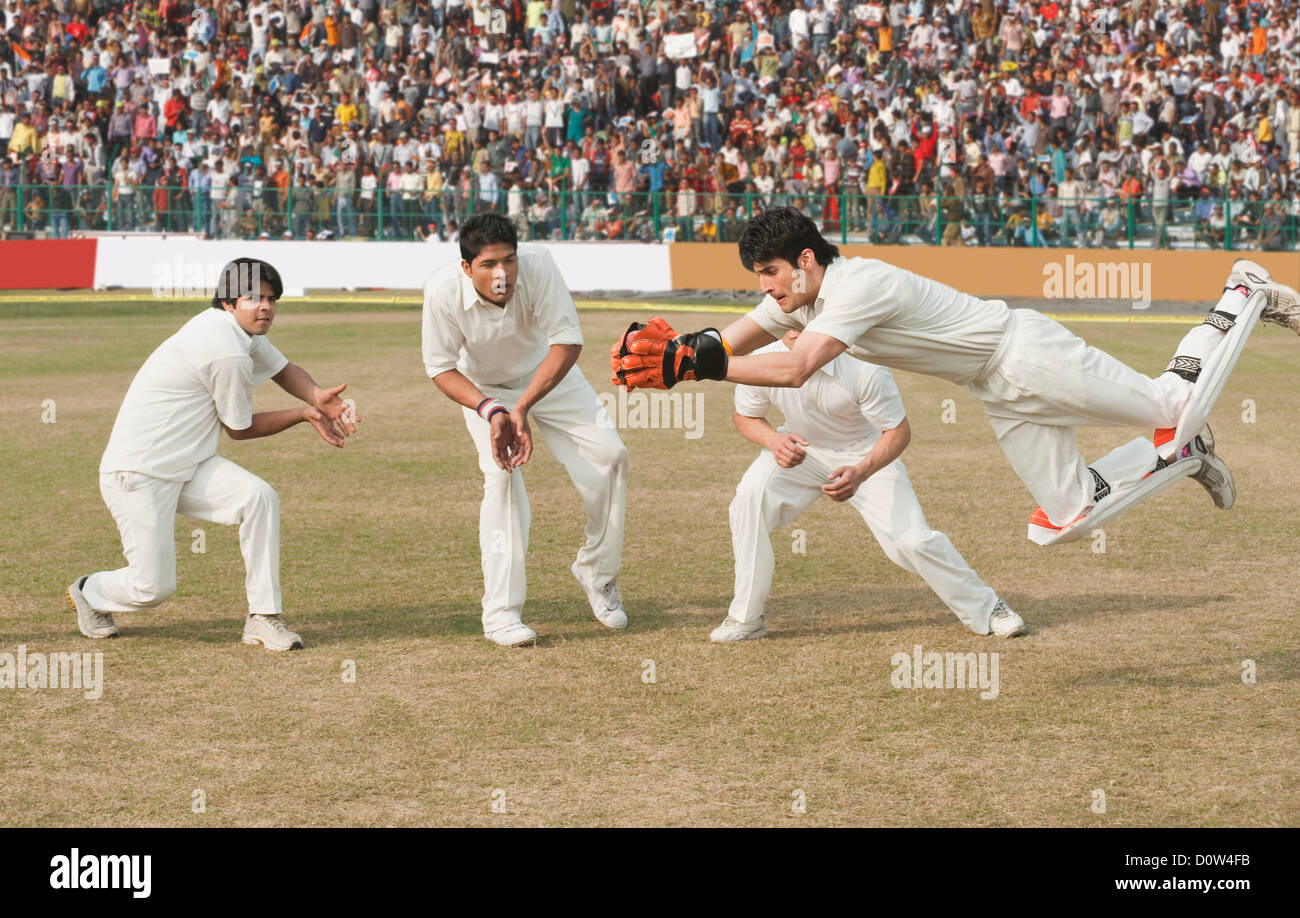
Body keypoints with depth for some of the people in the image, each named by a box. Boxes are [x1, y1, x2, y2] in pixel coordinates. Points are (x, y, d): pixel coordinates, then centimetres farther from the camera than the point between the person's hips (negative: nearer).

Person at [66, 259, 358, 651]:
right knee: (153, 587, -7)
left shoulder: (236, 328, 5)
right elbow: (240, 429, -10)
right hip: (137, 473, -9)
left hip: (185, 465, 9)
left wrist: (318, 397, -7)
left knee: (259, 497, -13)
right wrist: (304, 415, -1)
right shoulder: (228, 353, -23)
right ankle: (89, 592, 28)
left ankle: (262, 618, -6)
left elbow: (282, 368, 15)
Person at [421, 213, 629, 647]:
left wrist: (521, 408, -34)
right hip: (483, 386, -2)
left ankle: (596, 571, 14)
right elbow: (441, 368, -20)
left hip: (548, 373, 2)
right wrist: (491, 411, -36)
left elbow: (567, 342, -28)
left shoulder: (537, 265, -35)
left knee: (609, 455, -10)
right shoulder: (443, 291, -33)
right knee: (502, 475, -22)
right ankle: (501, 613, -17)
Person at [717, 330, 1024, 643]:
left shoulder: (863, 367, -31)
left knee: (911, 540, -14)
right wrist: (773, 440, -28)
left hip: (867, 455, -2)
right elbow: (744, 417, -4)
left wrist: (862, 473, -41)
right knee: (750, 494, -25)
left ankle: (984, 608, 12)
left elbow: (898, 431, -23)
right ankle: (746, 618, -13)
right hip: (802, 452, 2)